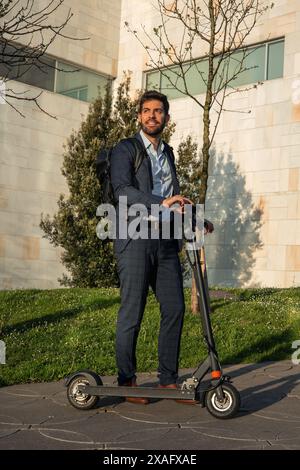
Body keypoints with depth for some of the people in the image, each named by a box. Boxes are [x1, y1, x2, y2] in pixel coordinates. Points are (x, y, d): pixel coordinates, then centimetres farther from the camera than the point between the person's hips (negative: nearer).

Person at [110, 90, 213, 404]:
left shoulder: (168, 153, 22)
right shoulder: (125, 149, 2)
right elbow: (123, 190, -15)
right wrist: (162, 202, -25)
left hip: (165, 240, 6)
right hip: (135, 239, -6)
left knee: (174, 308, 3)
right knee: (132, 312, -3)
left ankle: (168, 380, 13)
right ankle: (127, 381, 9)